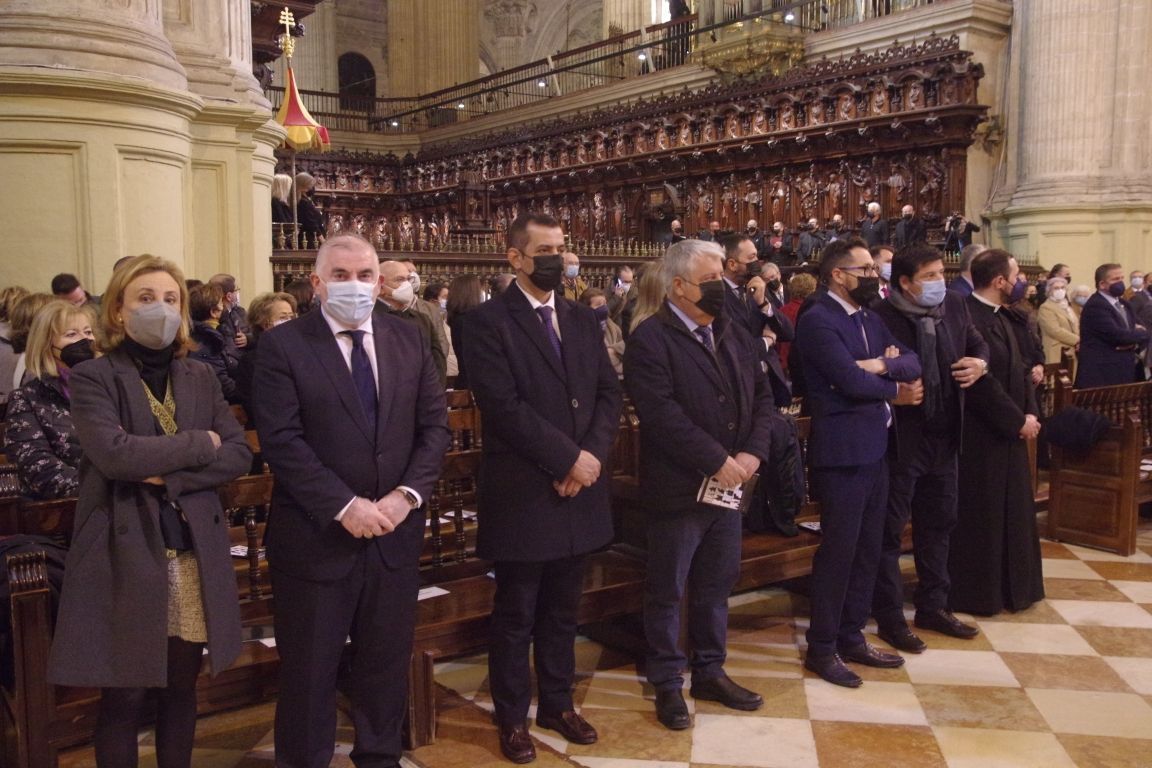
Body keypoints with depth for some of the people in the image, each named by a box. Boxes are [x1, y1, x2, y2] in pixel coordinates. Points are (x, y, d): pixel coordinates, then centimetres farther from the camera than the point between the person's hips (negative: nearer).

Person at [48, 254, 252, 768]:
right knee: (125, 697, 6)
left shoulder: (200, 378, 10)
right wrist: (199, 444, -11)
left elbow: (239, 455, 0)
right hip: (127, 556, -4)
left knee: (181, 688, 15)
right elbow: (114, 454, -20)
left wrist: (169, 476, -13)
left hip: (194, 553, 4)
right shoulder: (92, 378, -4)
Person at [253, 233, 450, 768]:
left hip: (395, 533, 4)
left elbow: (434, 426, 3)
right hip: (316, 536, -3)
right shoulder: (282, 345, -7)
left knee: (386, 662, 17)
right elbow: (282, 441, -14)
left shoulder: (409, 341, 6)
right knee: (310, 669, 11)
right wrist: (344, 506, -20)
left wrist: (408, 494, -11)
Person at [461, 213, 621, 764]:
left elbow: (609, 392, 6)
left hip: (578, 489, 6)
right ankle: (512, 717, 26)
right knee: (516, 615, 10)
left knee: (562, 610, 18)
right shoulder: (488, 321, -9)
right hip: (522, 493, -5)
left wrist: (591, 457, -10)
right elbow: (504, 406, -18)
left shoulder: (583, 320, 11)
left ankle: (558, 703, 34)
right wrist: (568, 459, -17)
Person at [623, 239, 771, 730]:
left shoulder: (735, 333, 10)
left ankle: (710, 672, 34)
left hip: (728, 485, 7)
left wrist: (752, 453, -8)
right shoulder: (650, 339, -13)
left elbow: (762, 396, 8)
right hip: (677, 489, -6)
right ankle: (667, 684, 23)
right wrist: (718, 461, -21)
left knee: (716, 587, 18)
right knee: (666, 592, 8)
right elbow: (661, 413, -23)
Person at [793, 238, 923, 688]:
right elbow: (851, 380, -22)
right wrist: (895, 392, -5)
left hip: (875, 449, 9)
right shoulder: (818, 320, -13)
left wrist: (884, 364, -15)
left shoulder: (870, 320, 15)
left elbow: (912, 363, 6)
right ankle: (821, 649, 13)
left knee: (867, 550, 14)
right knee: (838, 551, -1)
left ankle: (851, 637, 28)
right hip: (842, 452, -9)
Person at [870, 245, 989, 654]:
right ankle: (889, 618, 16)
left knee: (938, 523, 18)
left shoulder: (954, 305, 3)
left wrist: (980, 363, -2)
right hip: (900, 437, -7)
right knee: (890, 528, 4)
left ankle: (933, 606, 34)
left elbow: (978, 344, 18)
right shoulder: (881, 316, -18)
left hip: (944, 436, 8)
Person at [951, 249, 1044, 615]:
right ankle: (976, 593, 15)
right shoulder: (968, 319, -20)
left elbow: (1022, 368, 12)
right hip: (980, 436, -10)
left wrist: (1031, 413, -2)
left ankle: (1012, 586, 29)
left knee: (1012, 511, 16)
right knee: (980, 516, 1)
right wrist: (1018, 420, -15)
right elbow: (982, 382, -23)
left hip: (1010, 432, 10)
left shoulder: (1007, 319, 11)